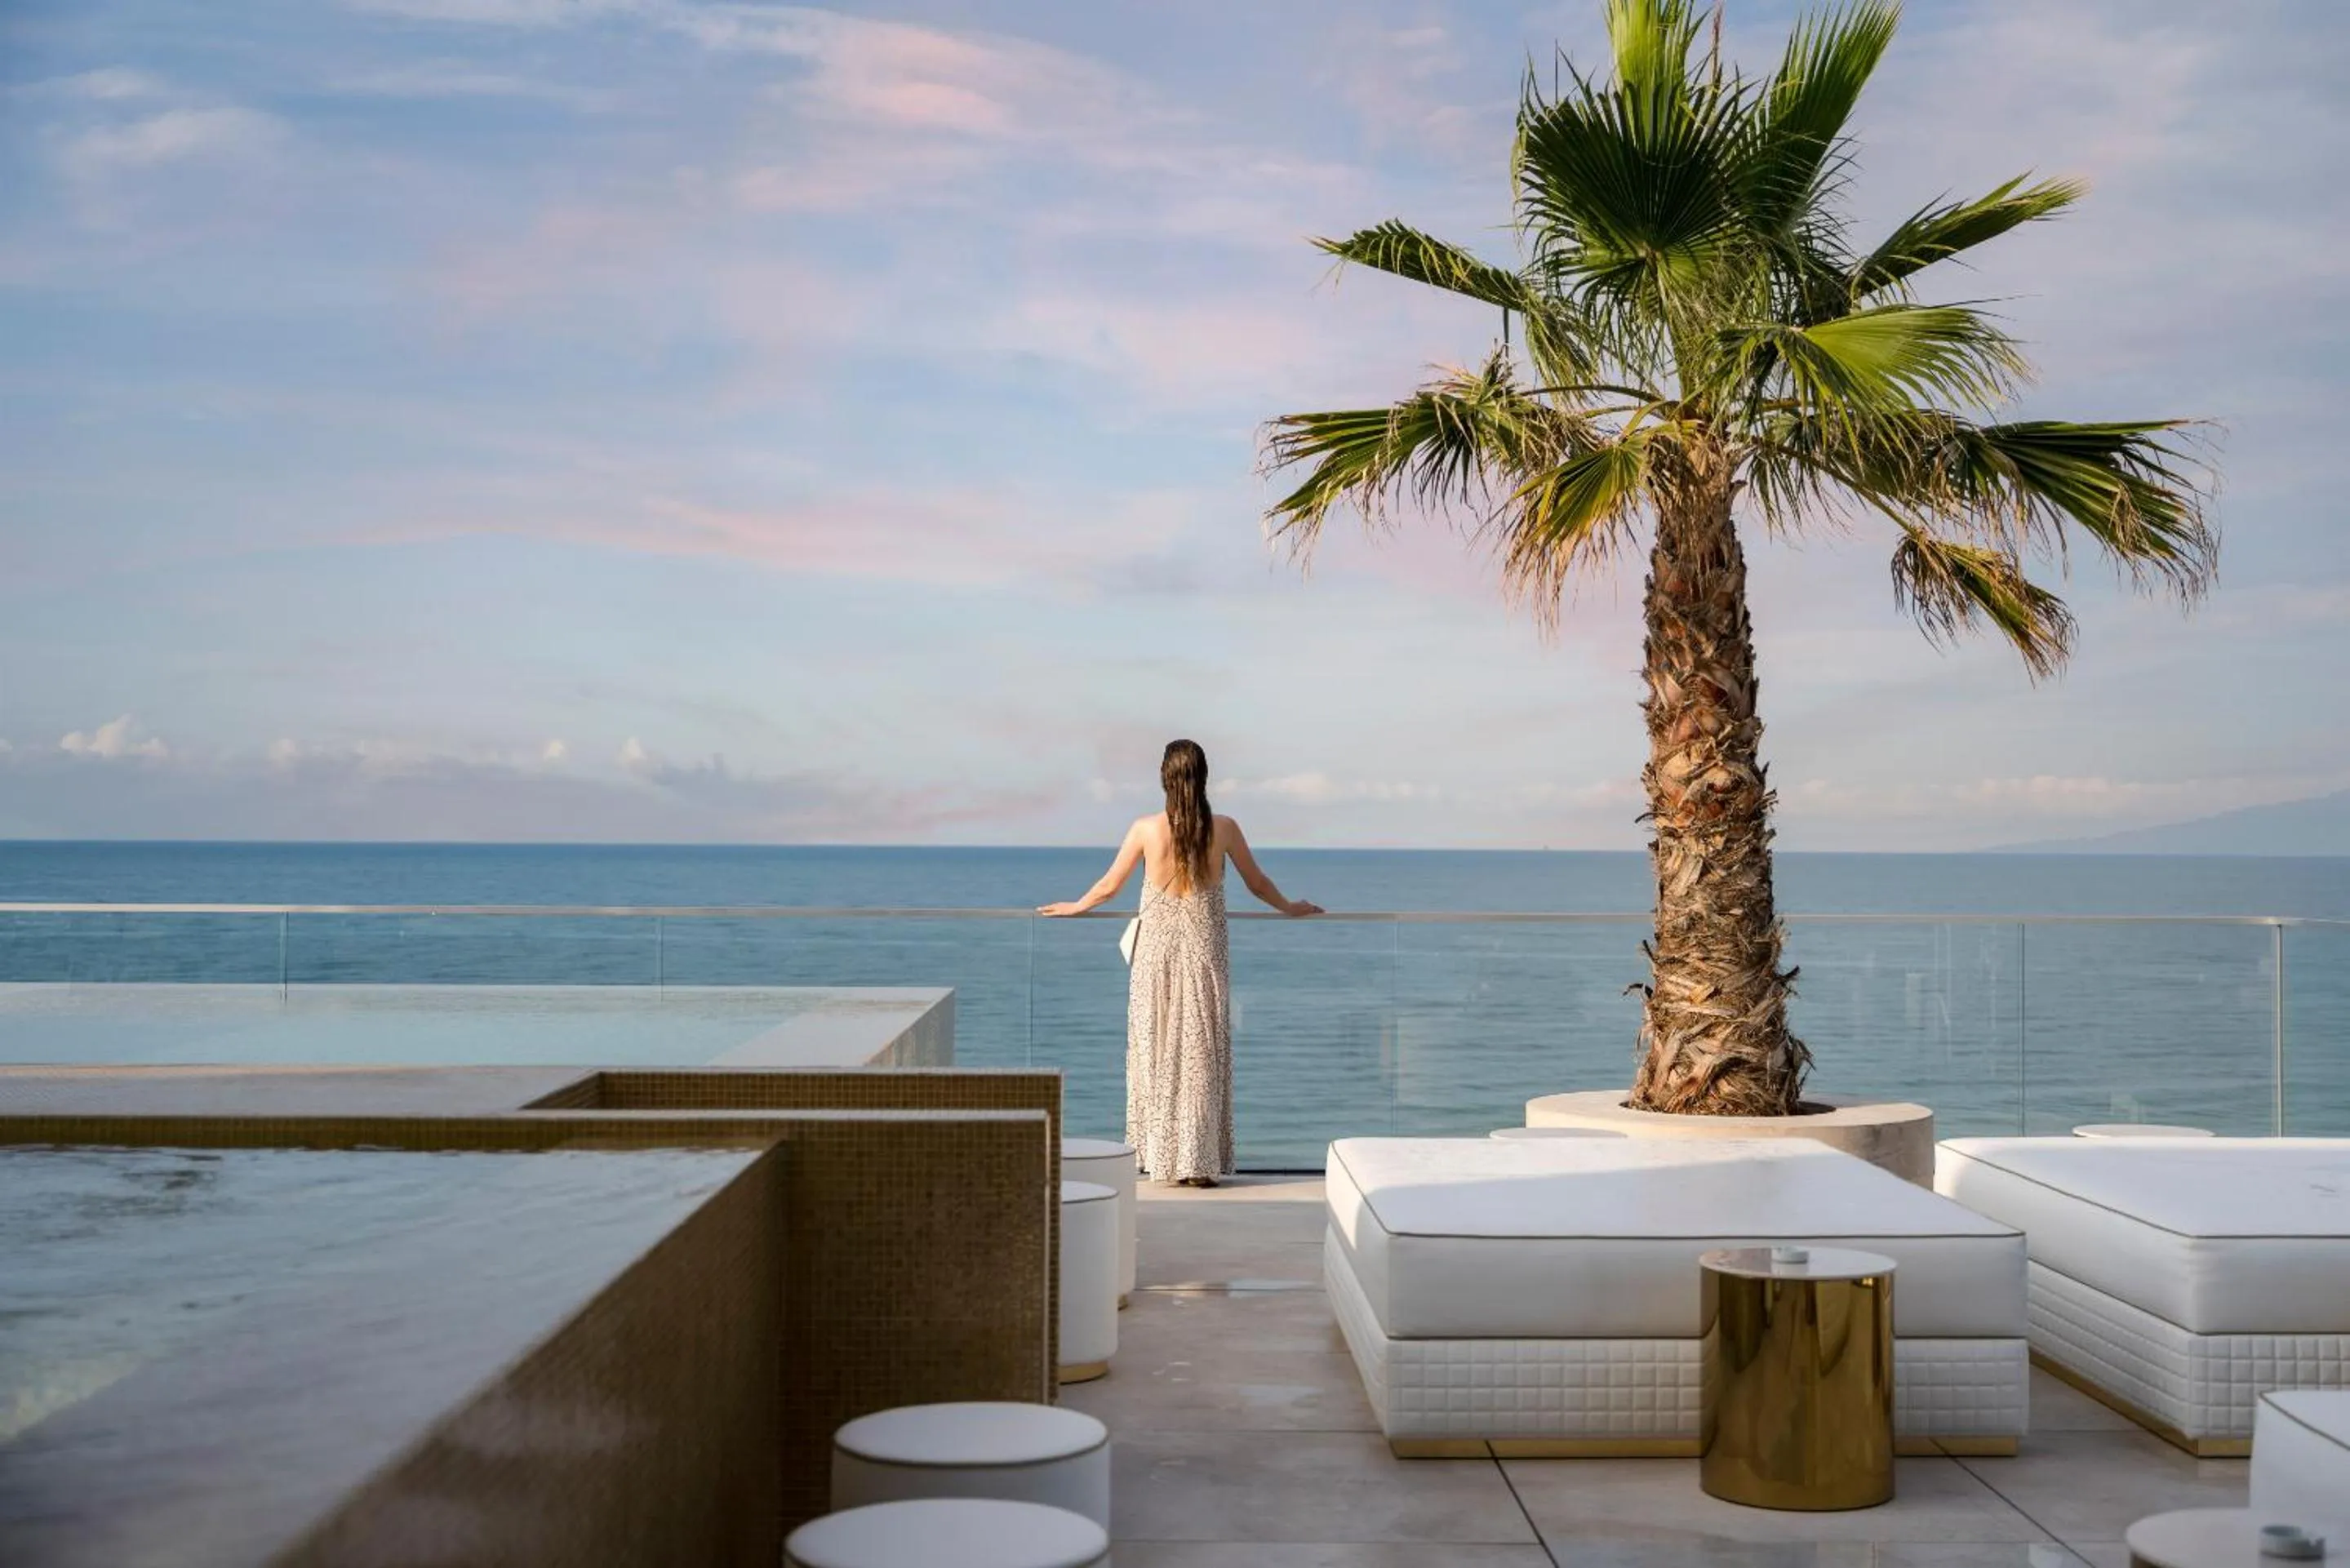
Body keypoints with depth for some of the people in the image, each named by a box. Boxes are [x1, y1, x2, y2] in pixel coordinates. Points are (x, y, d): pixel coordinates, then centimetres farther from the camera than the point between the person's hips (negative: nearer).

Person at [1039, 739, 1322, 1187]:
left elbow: (1109, 886, 2)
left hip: (1157, 948, 0)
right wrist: (1290, 908, 27)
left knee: (1156, 1048, 10)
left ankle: (1159, 1155, 15)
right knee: (1201, 1052, 5)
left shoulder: (1146, 829, -8)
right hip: (1204, 948, 0)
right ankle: (1198, 1162, 5)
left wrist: (1075, 907, 22)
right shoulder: (1223, 829, -5)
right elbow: (1257, 884, 8)